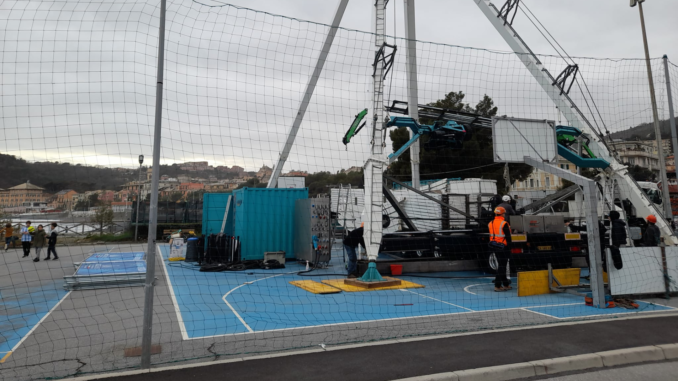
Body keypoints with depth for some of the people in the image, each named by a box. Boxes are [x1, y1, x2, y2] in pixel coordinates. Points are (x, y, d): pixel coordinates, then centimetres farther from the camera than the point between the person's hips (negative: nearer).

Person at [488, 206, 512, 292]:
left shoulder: (490, 223, 7)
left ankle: (506, 284, 27)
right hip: (503, 247, -8)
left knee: (501, 265, 17)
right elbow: (508, 237, -14)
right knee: (502, 266, -2)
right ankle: (497, 286, -2)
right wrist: (509, 248, -6)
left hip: (494, 246, 8)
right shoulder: (504, 224, -15)